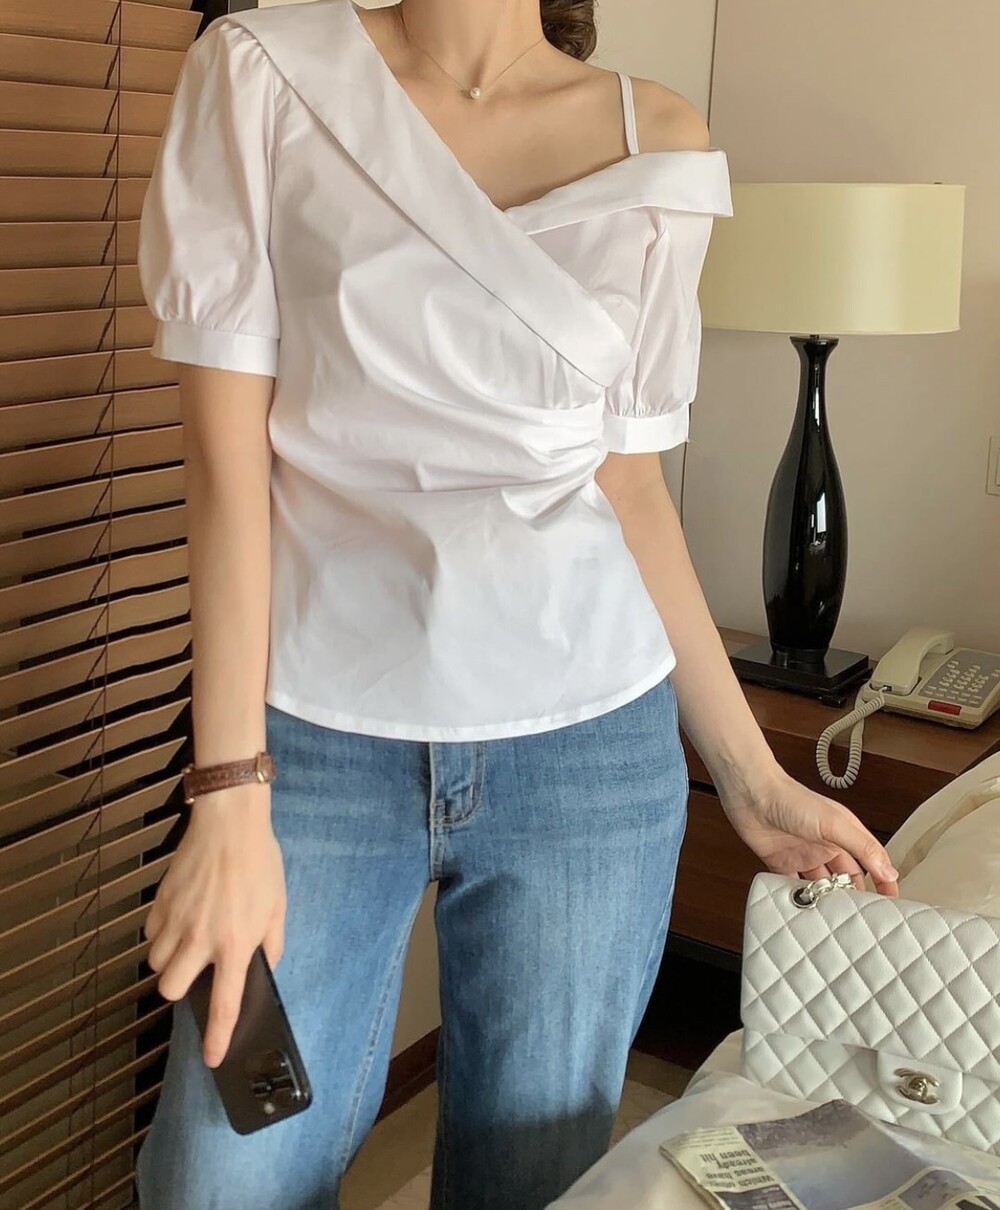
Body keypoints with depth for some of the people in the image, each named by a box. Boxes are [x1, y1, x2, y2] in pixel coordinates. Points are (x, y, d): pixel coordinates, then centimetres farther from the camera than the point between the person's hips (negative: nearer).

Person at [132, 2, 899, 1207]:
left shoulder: (658, 143, 3)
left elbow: (628, 479, 7)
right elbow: (228, 447, -7)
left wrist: (751, 775, 6)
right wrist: (229, 795, -12)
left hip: (589, 746, 2)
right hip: (319, 730, -1)